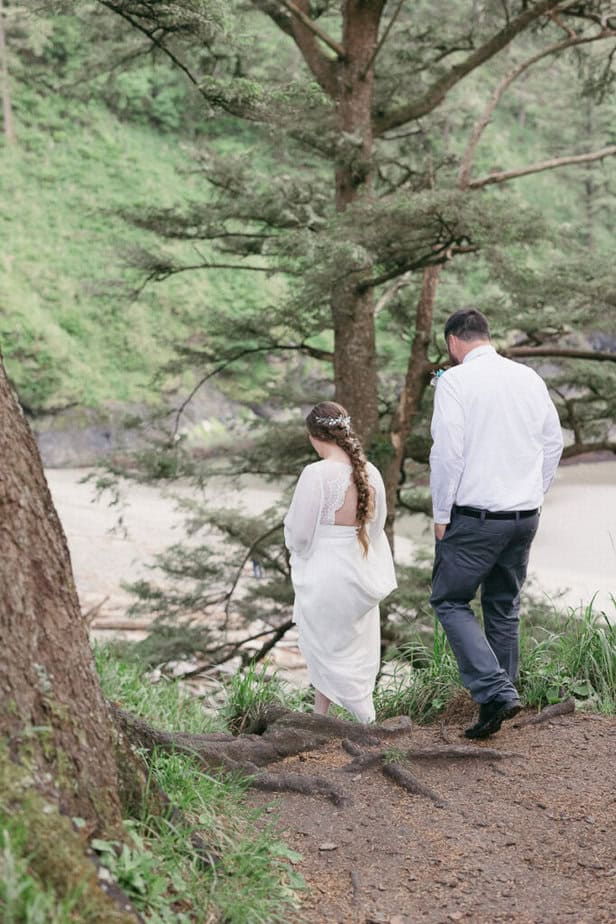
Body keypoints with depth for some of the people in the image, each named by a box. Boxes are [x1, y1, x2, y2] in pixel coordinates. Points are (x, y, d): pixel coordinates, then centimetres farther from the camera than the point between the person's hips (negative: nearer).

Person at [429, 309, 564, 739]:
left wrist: (442, 516, -7)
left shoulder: (455, 380, -10)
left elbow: (447, 452, -15)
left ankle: (495, 691, -10)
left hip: (475, 515, -6)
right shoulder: (528, 377, 7)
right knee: (505, 607, 18)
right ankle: (501, 697, 22)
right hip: (525, 516, 6)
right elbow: (554, 441, 11)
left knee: (451, 601, 5)